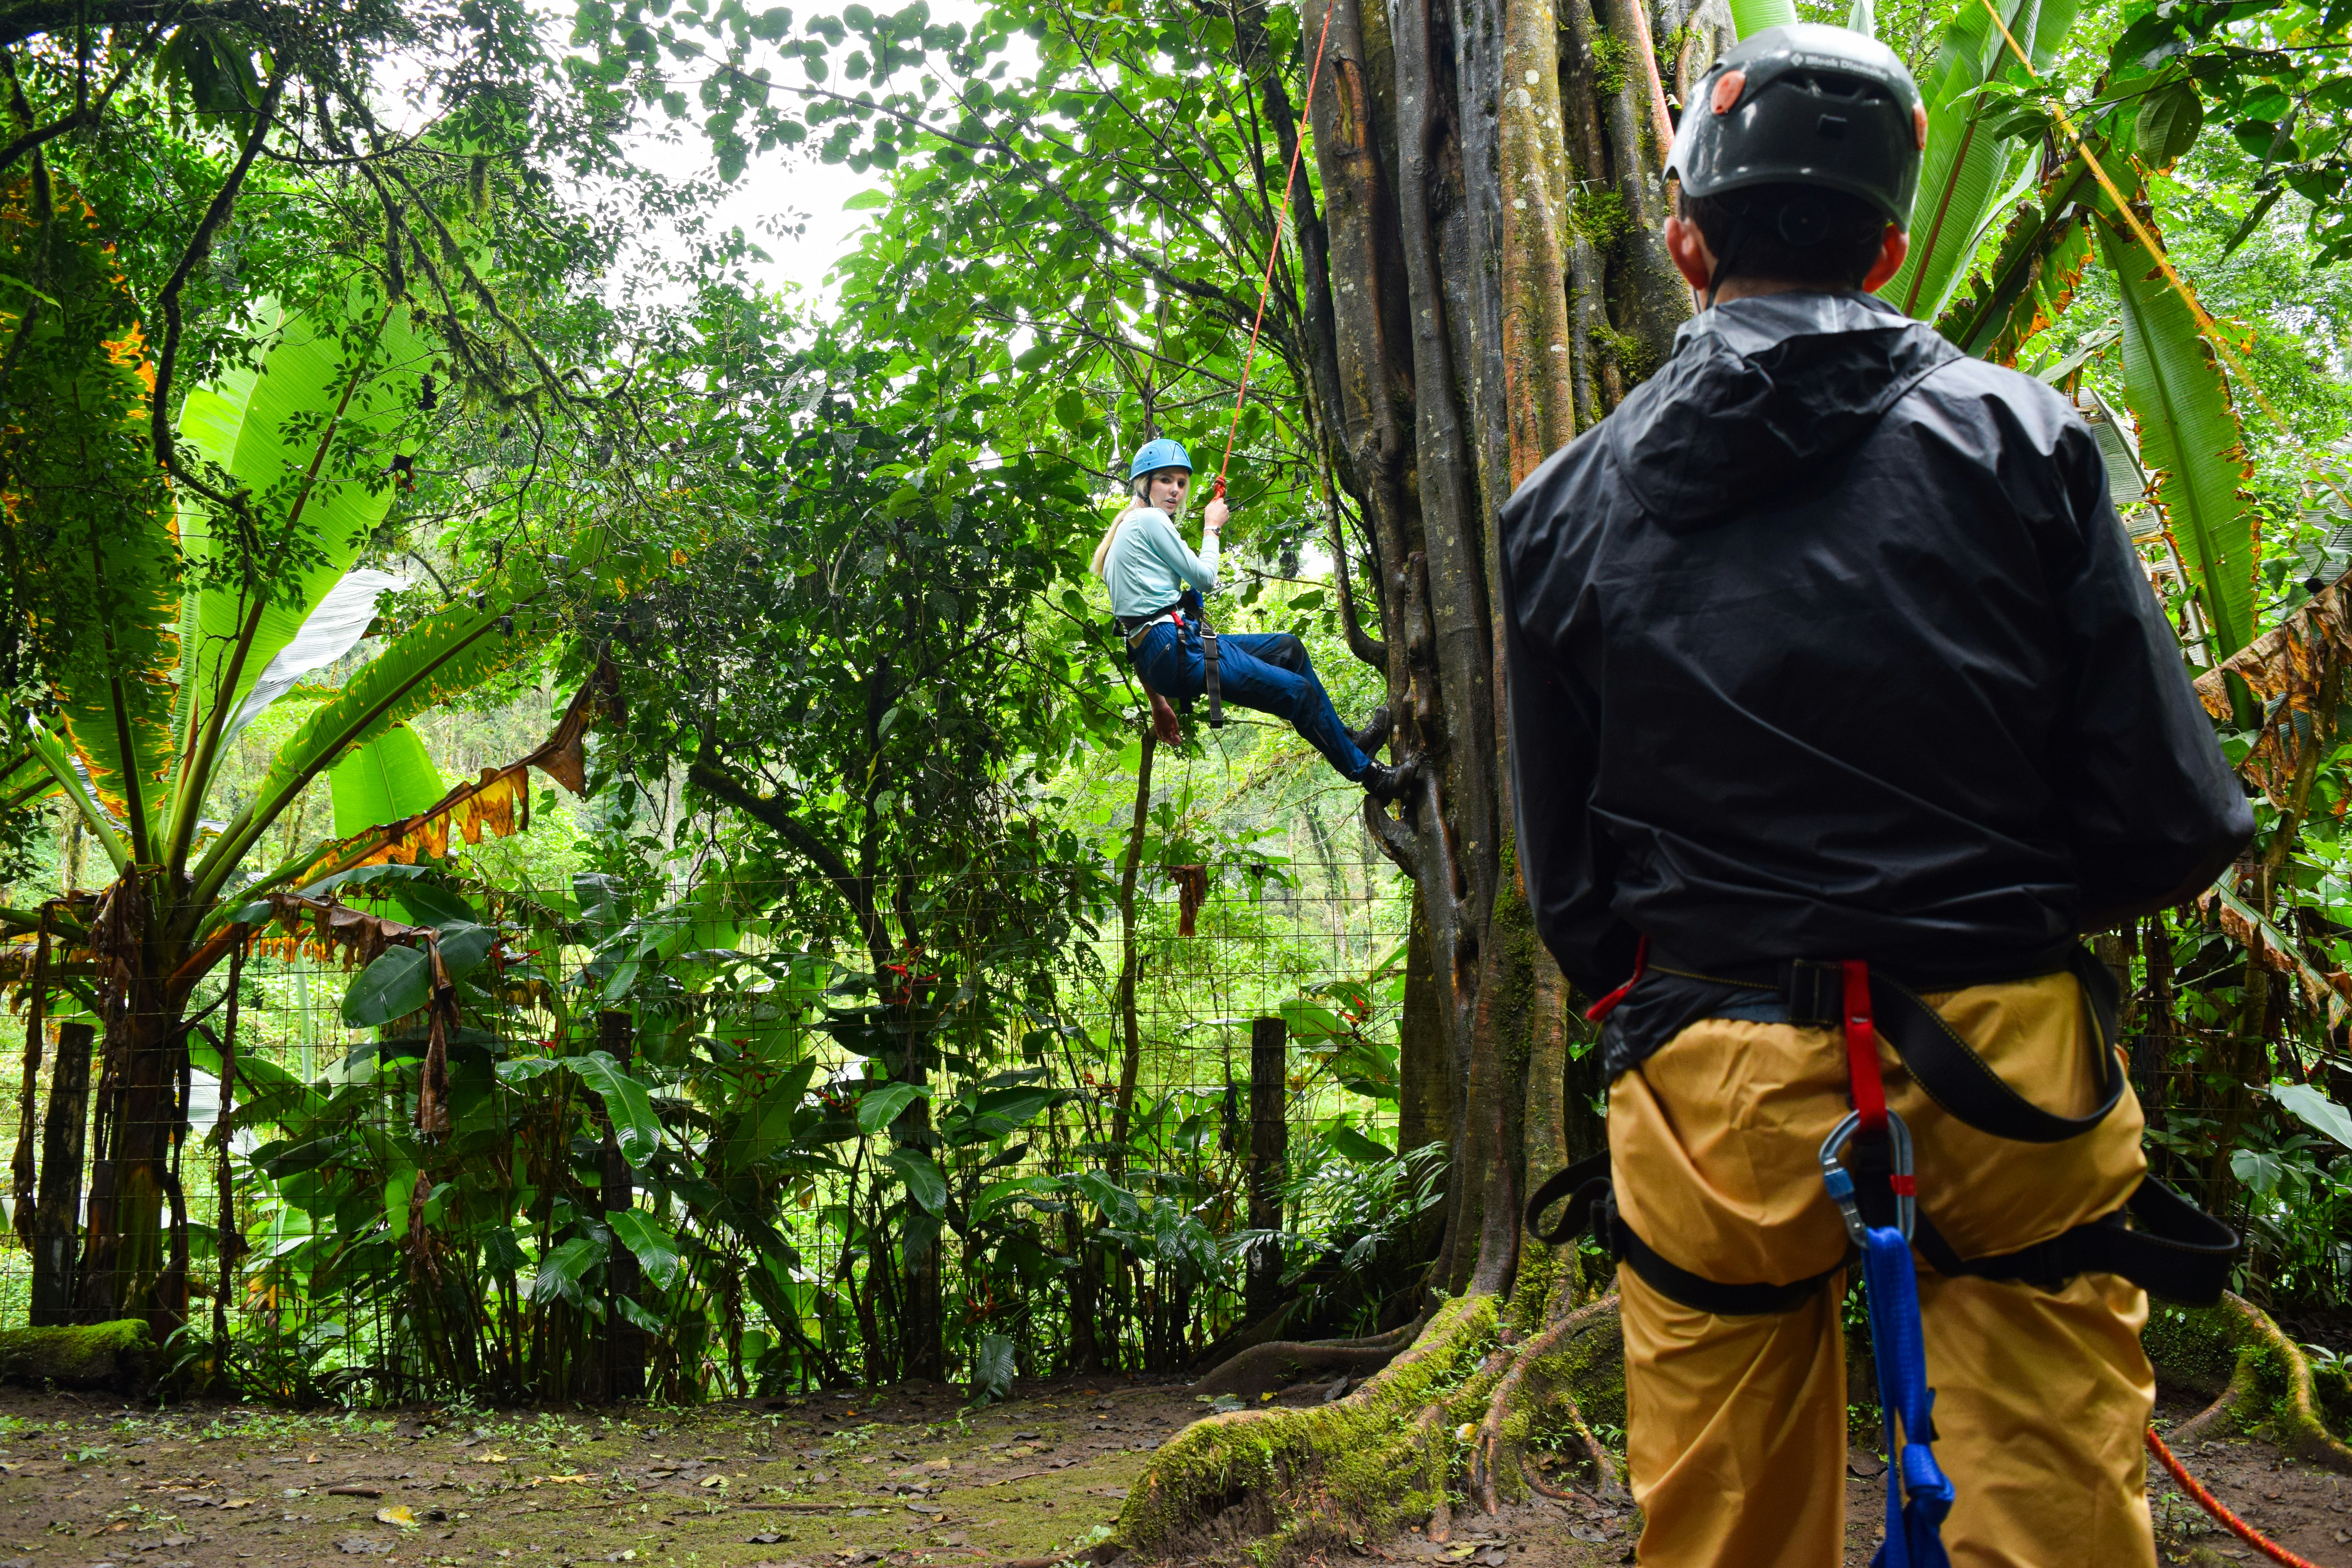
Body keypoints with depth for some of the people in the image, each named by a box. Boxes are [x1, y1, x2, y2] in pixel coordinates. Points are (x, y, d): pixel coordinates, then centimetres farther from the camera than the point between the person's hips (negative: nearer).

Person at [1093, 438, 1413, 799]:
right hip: (1177, 651, -10)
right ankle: (1370, 775, 6)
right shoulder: (1149, 519, -10)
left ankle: (1345, 739, 26)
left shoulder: (1128, 526, 19)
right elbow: (1205, 578, -5)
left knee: (1289, 647, 20)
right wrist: (1212, 528, 8)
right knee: (1301, 692, -6)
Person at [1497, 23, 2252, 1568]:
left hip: (1716, 1098, 1)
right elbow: (2169, 821, -5)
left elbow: (1567, 886, 4)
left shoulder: (1566, 505, 1)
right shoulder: (2020, 437, -2)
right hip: (2004, 1073, -1)